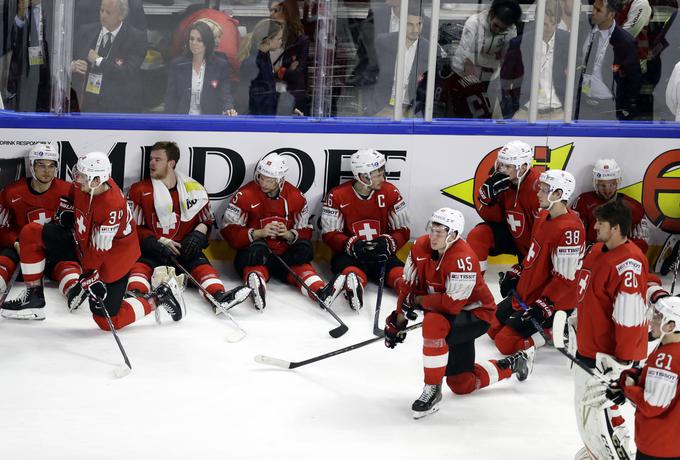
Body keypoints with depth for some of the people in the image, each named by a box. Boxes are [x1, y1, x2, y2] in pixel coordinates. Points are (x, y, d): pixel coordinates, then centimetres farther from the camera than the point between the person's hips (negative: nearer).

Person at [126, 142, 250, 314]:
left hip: (184, 249, 1)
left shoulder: (194, 189, 8)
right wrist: (159, 243, -14)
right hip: (152, 250, -1)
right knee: (140, 265, -31)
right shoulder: (139, 191, 4)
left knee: (200, 262, -28)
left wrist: (198, 235, -8)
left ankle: (219, 296, -50)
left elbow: (206, 220, 15)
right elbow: (135, 227, 1)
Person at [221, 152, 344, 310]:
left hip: (284, 254, 4)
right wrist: (258, 233, -21)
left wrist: (289, 235, -14)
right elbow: (229, 231, -8)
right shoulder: (245, 195, -7)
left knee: (300, 263, -26)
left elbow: (305, 231, 9)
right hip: (255, 254, -4)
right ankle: (257, 287, -67)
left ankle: (320, 291, -51)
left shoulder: (296, 197, 3)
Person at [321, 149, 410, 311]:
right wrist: (353, 245, -22)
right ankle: (354, 285, -67)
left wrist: (387, 243, -18)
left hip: (382, 255, 3)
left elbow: (403, 231, 4)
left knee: (398, 271, -29)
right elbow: (330, 235, -4)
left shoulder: (390, 192, 0)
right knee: (346, 266, -38)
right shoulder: (337, 196, -5)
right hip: (349, 254, -3)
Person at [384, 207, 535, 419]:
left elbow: (452, 304, -33)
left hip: (475, 314, -8)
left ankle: (432, 390, -23)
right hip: (451, 315, 8)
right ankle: (513, 365, 36)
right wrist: (399, 320, 1)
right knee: (462, 385, 12)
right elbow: (408, 285, 1)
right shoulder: (421, 246, -11)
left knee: (433, 324, -37)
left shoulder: (463, 259, -32)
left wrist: (418, 300, -20)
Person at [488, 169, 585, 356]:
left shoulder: (569, 229, -28)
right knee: (494, 330, 16)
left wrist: (541, 310, -28)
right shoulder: (544, 216, 3)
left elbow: (564, 279, -27)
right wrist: (516, 274, 20)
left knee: (505, 343, -14)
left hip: (551, 303, -10)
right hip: (526, 293, 10)